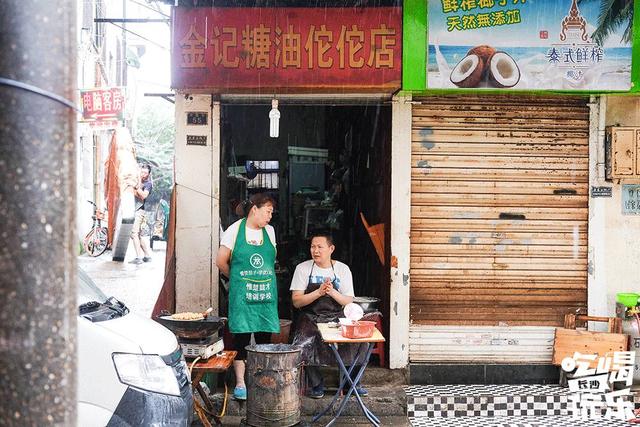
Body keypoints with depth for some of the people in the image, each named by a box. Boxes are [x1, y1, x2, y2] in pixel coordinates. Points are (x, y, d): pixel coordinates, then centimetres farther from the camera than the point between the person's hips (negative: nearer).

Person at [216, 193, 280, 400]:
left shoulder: (269, 231, 10)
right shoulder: (235, 230, -3)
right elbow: (221, 261, 1)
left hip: (266, 294, 4)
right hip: (242, 294, -4)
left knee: (265, 337, 6)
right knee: (241, 337, -1)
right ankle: (240, 383, 8)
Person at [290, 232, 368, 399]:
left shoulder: (342, 269, 4)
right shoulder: (303, 268, 1)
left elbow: (349, 302, 1)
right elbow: (296, 301, -6)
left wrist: (333, 292, -18)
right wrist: (319, 292, -20)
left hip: (336, 317, 1)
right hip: (310, 318, -1)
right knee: (304, 345, -29)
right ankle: (316, 384, -4)